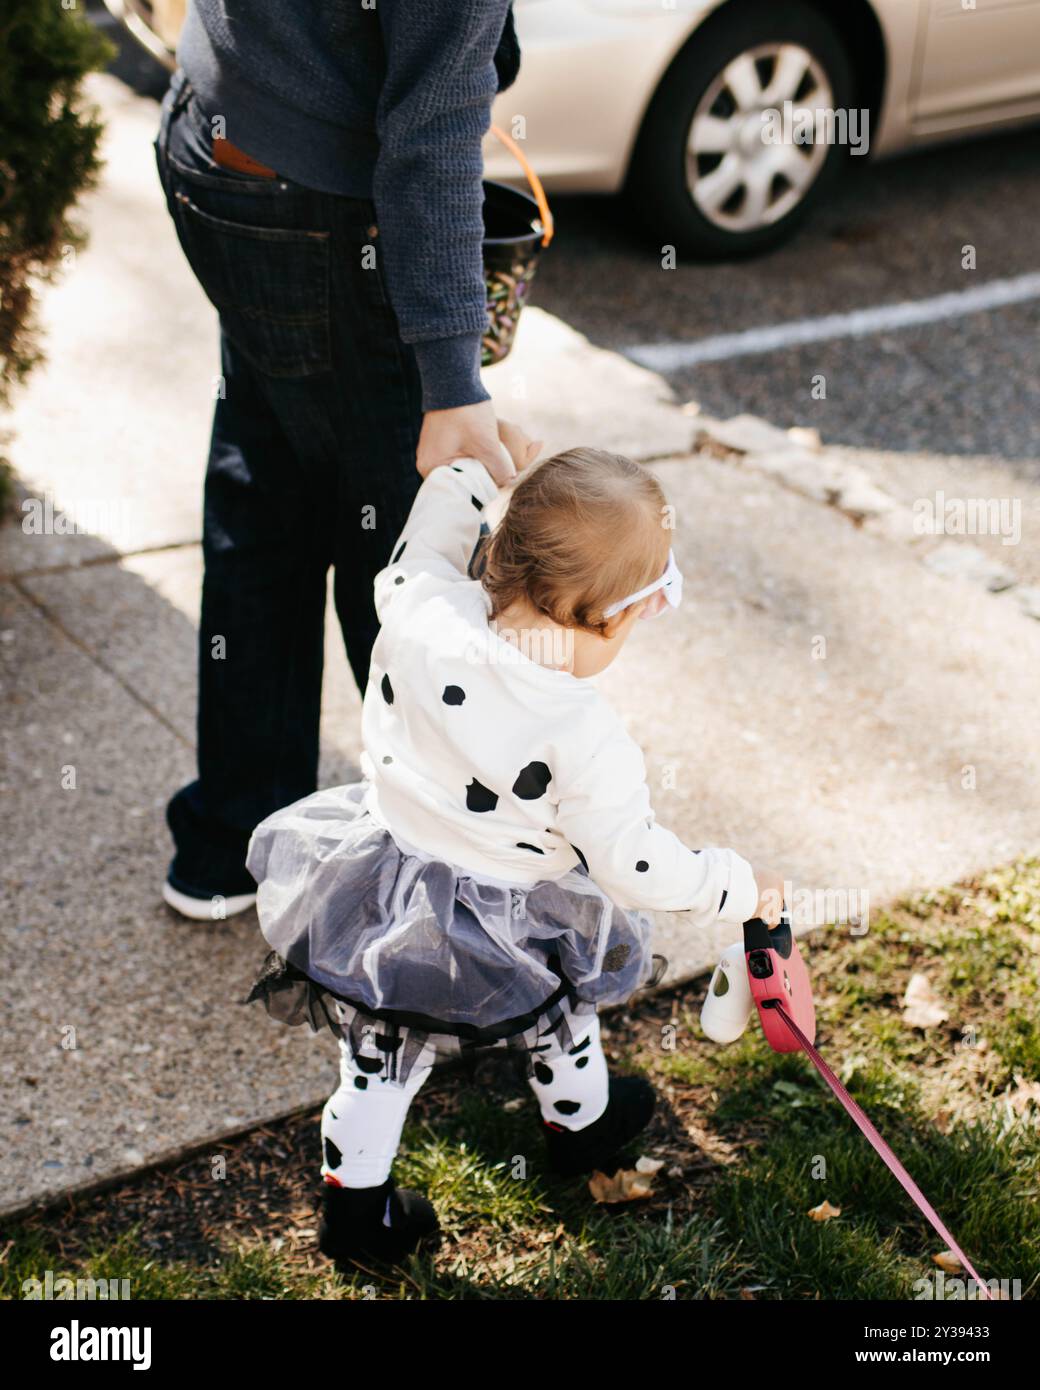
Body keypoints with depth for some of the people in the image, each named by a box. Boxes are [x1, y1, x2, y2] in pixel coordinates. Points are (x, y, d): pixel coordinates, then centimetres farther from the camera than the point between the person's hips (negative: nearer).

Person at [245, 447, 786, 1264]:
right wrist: (740, 888, -7)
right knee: (559, 1015, 31)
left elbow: (422, 547, 2)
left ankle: (357, 1206, 36)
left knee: (380, 1053, 24)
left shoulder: (421, 613, -22)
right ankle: (581, 1123, 58)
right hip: (503, 935, -2)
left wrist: (474, 467, 14)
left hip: (378, 900, 3)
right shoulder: (587, 742, -30)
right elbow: (635, 866, -22)